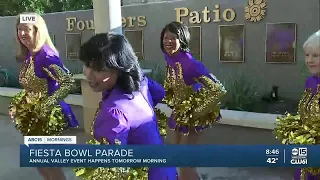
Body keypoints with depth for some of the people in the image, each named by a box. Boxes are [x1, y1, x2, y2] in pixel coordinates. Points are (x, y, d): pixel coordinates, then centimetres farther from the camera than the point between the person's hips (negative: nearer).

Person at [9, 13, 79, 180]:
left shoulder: (46, 54, -23)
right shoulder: (28, 55, 3)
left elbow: (69, 82, -31)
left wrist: (47, 106, -29)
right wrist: (17, 103, 9)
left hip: (48, 116, -8)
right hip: (33, 114, 8)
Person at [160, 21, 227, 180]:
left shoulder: (189, 62, -28)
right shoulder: (170, 60, -4)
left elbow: (217, 90, -29)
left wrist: (198, 111, -20)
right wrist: (174, 104, 11)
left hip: (192, 114, -8)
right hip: (181, 113, 8)